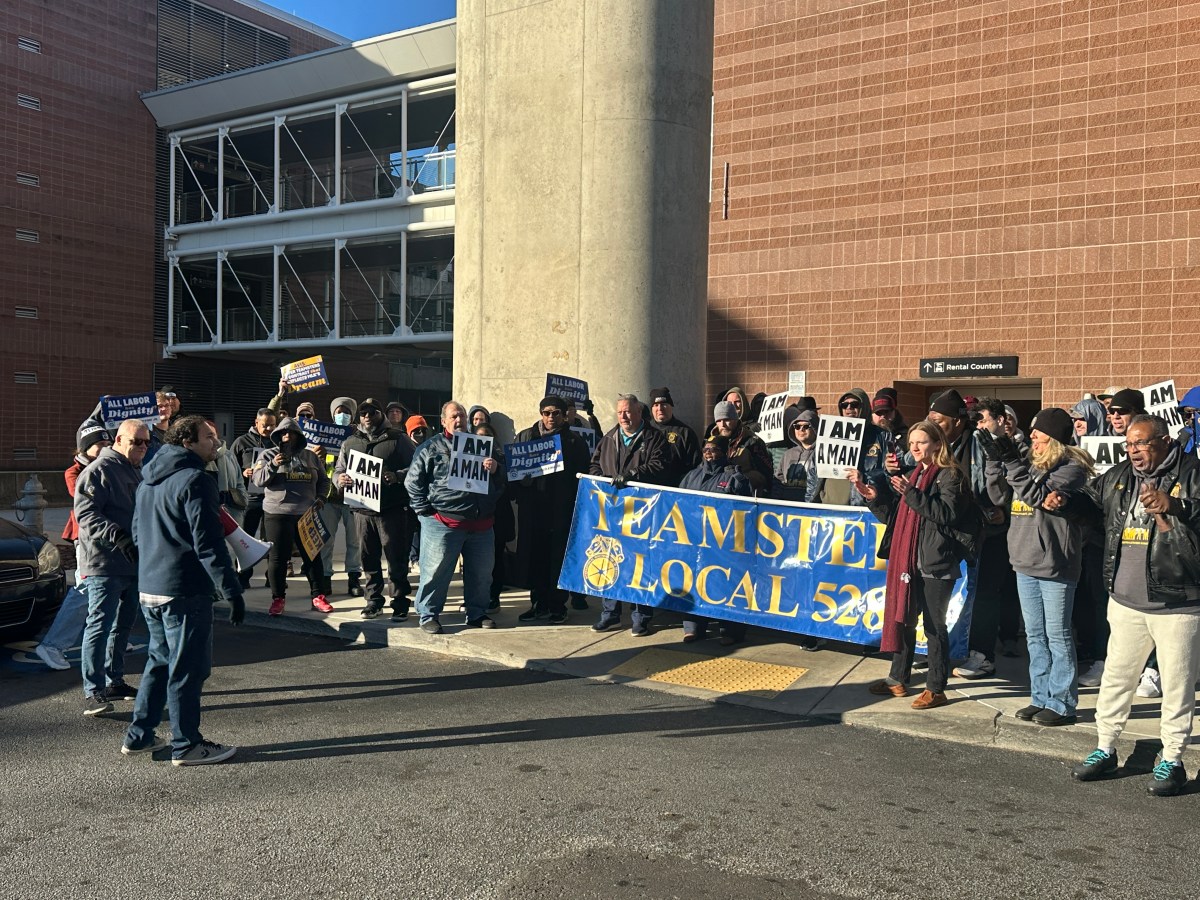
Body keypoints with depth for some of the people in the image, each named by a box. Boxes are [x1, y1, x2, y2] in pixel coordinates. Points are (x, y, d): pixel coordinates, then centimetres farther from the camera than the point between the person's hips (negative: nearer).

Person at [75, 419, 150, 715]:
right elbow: (86, 514, -20)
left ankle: (114, 681, 26)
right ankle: (94, 691, -7)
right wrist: (119, 538, -31)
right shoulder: (99, 471, -10)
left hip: (133, 563, 9)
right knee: (100, 624, -9)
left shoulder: (135, 472, 19)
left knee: (122, 626, 15)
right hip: (105, 565, -9)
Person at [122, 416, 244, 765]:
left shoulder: (149, 481, 15)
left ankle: (139, 736, 26)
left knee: (159, 662, 21)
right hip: (184, 591, -9)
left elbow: (139, 533, 23)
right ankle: (186, 745, 9)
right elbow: (208, 544, -21)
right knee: (187, 669, 1)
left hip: (149, 589, 9)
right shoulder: (194, 481, -15)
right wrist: (231, 590, -18)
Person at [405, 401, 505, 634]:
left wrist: (496, 469, -2)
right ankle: (428, 615, 11)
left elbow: (501, 479, 22)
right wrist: (425, 510, -6)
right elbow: (413, 481, 0)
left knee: (481, 572, 11)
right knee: (436, 571, -2)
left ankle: (477, 614, 25)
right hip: (443, 522, -5)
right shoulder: (431, 447, 3)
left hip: (480, 523, 5)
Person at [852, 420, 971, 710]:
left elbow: (947, 513, -21)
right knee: (902, 618, 14)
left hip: (935, 563, -8)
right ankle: (898, 678, 27)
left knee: (934, 625, 0)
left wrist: (912, 494, -26)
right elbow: (892, 516, 17)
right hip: (908, 559, 8)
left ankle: (936, 689, 10)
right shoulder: (912, 474, 17)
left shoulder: (950, 476, -6)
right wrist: (872, 496, 3)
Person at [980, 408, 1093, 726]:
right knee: (1035, 635, 14)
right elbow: (1001, 497, 10)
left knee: (1057, 636, 1)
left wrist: (1012, 462, -22)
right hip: (1026, 562, 8)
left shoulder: (1071, 468, -10)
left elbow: (1040, 496, -22)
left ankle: (1061, 704, 11)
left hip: (1055, 565, -8)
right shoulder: (1031, 463, 11)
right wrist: (996, 461, 0)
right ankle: (1041, 698, 24)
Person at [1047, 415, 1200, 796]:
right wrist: (1064, 501, 6)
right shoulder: (1118, 476, 8)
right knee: (1116, 675, 13)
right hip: (1126, 603, 6)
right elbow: (1092, 500, 24)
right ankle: (1105, 749, 26)